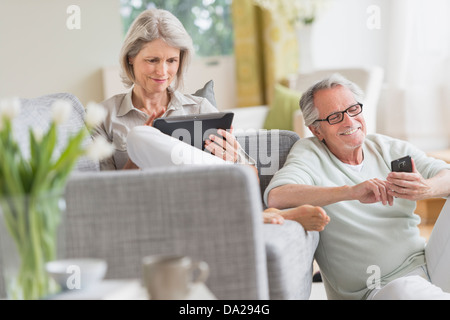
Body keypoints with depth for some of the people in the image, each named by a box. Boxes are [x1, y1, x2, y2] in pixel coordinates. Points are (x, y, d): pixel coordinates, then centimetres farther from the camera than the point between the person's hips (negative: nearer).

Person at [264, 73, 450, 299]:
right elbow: (276, 197, -20)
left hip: (429, 263, 4)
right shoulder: (308, 153, 0)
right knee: (404, 291, -37)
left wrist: (426, 189, -24)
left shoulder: (388, 148, 11)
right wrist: (351, 192, -29)